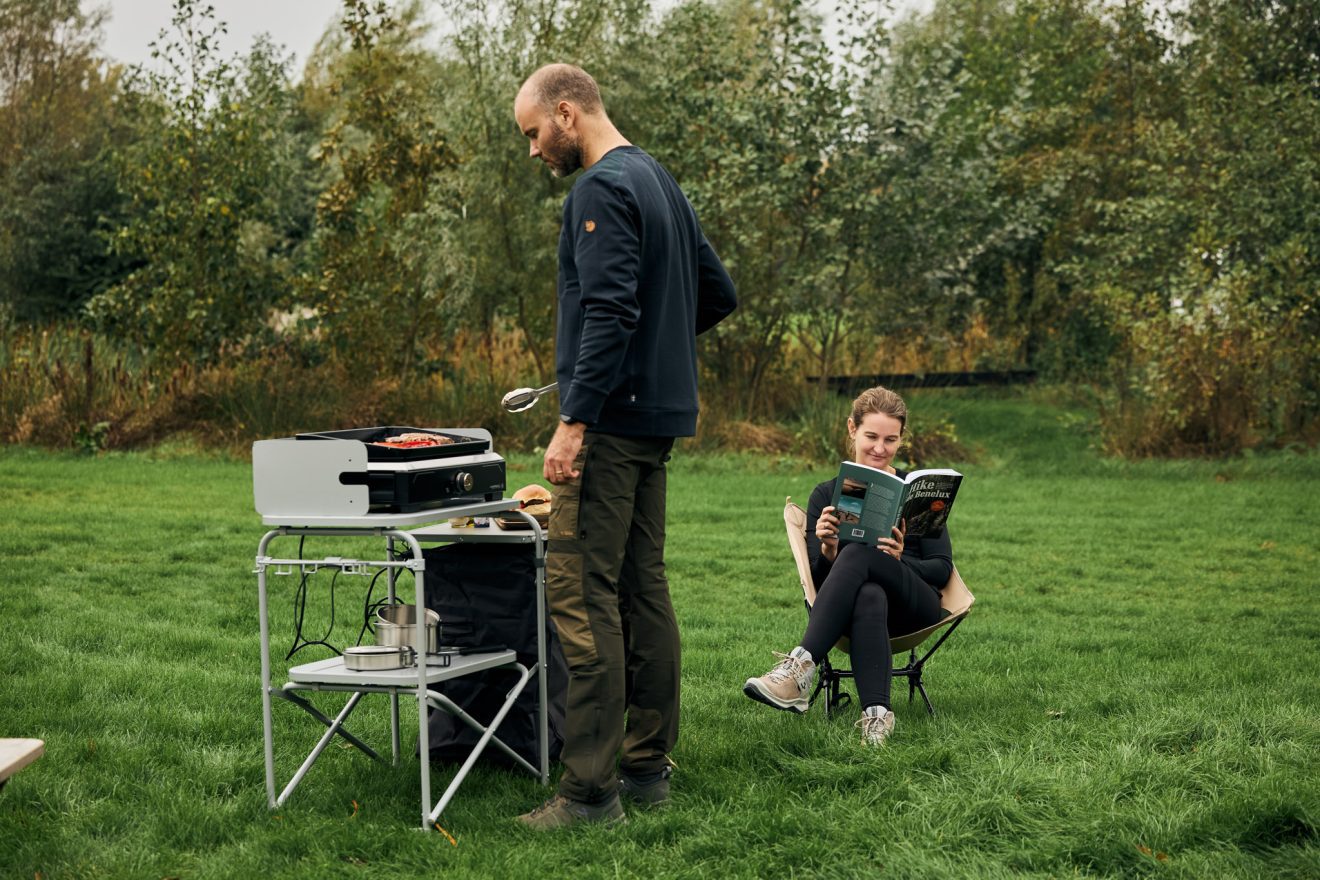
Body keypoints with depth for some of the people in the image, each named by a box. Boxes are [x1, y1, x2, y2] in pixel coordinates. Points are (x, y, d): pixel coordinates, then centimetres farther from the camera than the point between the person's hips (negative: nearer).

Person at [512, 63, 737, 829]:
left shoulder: (602, 190, -12)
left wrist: (574, 420, -22)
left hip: (613, 418, -10)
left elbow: (609, 311, -21)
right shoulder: (660, 180, 18)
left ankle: (591, 789, -8)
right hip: (660, 417, 10)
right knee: (644, 588, 11)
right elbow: (719, 294, 23)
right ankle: (649, 766, 17)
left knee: (583, 596, -9)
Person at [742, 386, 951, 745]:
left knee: (859, 553, -35)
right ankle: (876, 713, -55)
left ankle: (801, 665, -48)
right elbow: (820, 579, 7)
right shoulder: (826, 495, 13)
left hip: (915, 606, 0)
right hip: (857, 605, 0)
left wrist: (900, 559, -14)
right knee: (869, 595, -41)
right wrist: (827, 551, -17)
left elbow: (943, 568, 7)